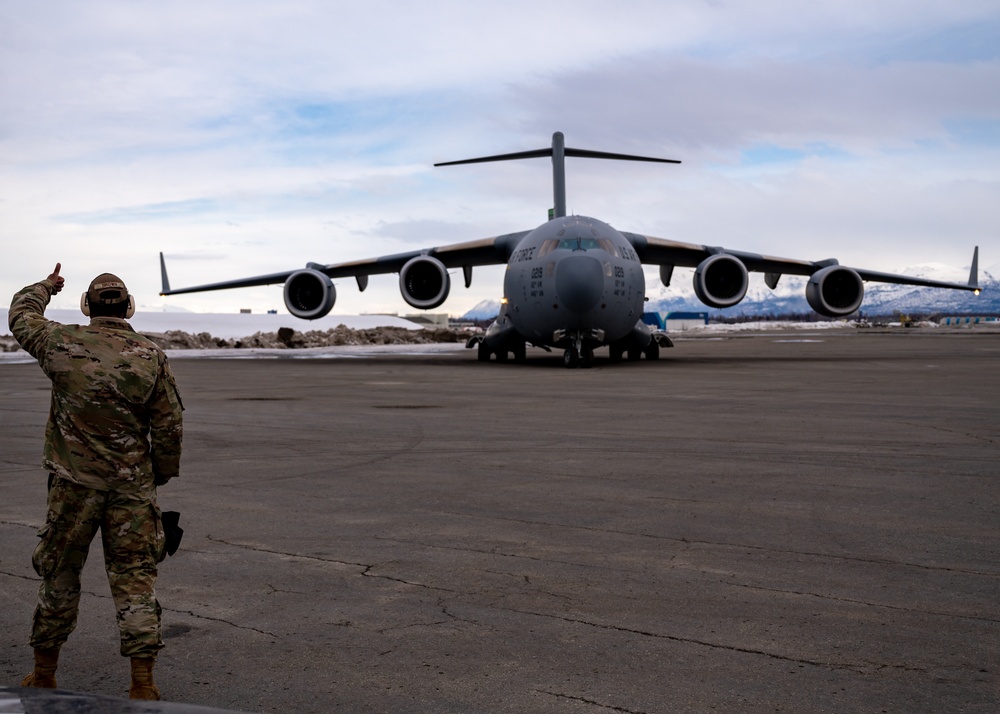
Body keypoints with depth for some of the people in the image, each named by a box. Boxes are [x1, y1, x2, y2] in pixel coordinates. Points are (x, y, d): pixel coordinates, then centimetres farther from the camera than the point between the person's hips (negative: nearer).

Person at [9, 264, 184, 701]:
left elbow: (21, 316, 18)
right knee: (135, 580, 3)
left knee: (59, 575, 14)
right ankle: (143, 684, 2)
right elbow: (169, 427, -1)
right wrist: (162, 475, 13)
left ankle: (44, 674, 28)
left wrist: (45, 287, 36)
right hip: (133, 486, 0)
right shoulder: (151, 357, -4)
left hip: (74, 484, 0)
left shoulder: (62, 344, -4)